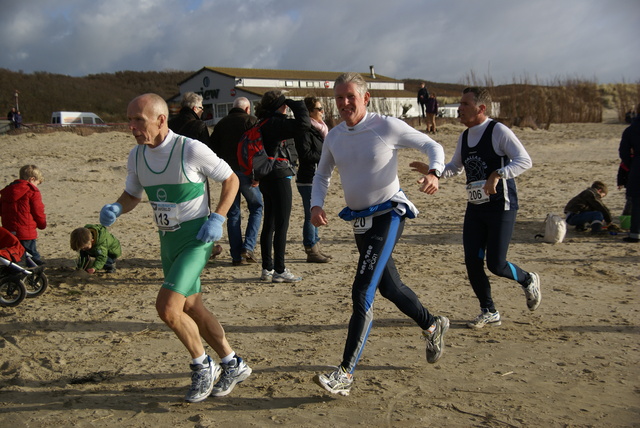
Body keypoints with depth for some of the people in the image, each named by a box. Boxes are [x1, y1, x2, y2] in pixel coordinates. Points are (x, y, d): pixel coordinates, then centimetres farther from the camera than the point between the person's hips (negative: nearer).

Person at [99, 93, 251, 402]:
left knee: (167, 307, -18)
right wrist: (115, 208, -7)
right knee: (192, 309, 14)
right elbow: (132, 194, 15)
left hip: (195, 238, -7)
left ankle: (202, 366, 7)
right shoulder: (136, 157, 2)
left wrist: (217, 218, -16)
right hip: (167, 240, 8)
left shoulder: (191, 150, -16)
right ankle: (233, 366, 31)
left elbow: (231, 179, -5)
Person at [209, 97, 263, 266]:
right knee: (256, 208, 10)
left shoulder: (221, 123, 14)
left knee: (233, 214, 8)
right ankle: (248, 247, -4)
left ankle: (236, 256, 7)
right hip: (245, 171, -4)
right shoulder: (251, 120, -1)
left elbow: (213, 147, 10)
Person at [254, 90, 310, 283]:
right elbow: (303, 124, -28)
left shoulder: (264, 124, 10)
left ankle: (267, 269, 20)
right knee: (281, 225, -2)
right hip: (279, 178, -9)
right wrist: (295, 104, -12)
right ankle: (279, 271, 4)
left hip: (267, 178, 9)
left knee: (269, 224, 13)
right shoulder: (276, 123, -18)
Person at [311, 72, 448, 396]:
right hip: (359, 221, 7)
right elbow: (321, 175, 16)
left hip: (388, 216, -7)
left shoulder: (387, 126, -11)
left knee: (362, 293, -16)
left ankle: (345, 374, -13)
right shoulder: (334, 136, 4)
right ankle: (433, 326, 45)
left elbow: (432, 145, -3)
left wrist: (434, 172, -24)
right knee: (389, 287, 19)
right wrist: (316, 205, -4)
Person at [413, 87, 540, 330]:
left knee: (495, 264, -7)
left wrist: (498, 175, -33)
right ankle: (489, 312, 20)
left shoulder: (498, 131, -12)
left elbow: (525, 160, -19)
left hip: (501, 207, -7)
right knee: (472, 262, 2)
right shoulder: (464, 137, 10)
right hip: (475, 208, 7)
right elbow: (454, 168, 22)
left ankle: (528, 281, 27)